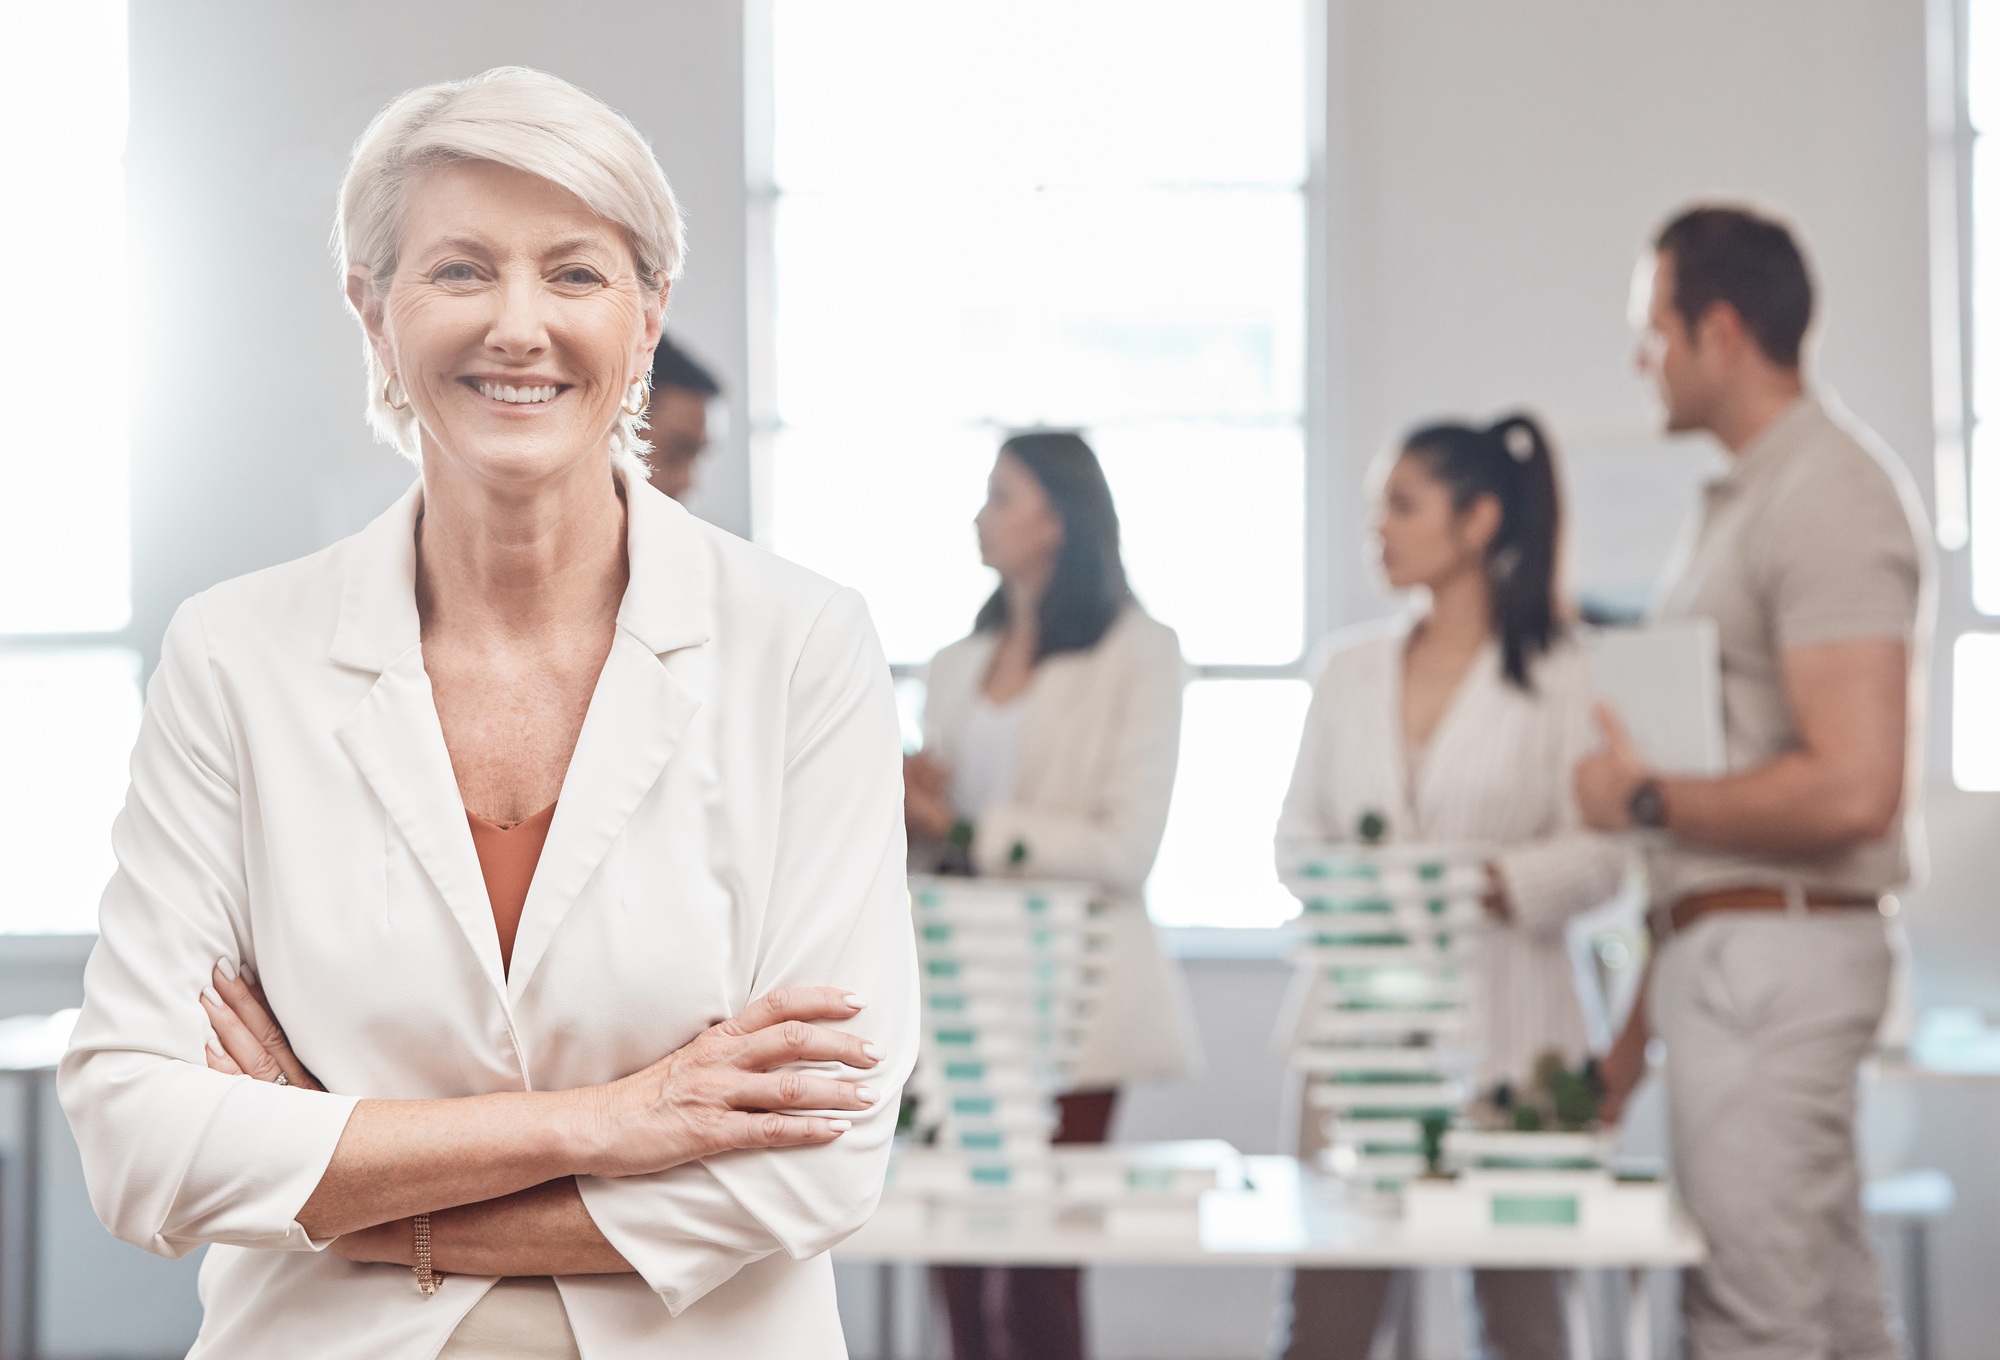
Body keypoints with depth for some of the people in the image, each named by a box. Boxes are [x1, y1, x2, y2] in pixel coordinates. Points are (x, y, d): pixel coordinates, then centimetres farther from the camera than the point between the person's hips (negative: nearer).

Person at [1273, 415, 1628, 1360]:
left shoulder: (1555, 674, 0)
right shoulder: (1352, 669, 14)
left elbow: (1599, 852, -5)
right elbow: (1295, 828, 14)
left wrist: (1501, 882, -21)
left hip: (1501, 1021, -3)